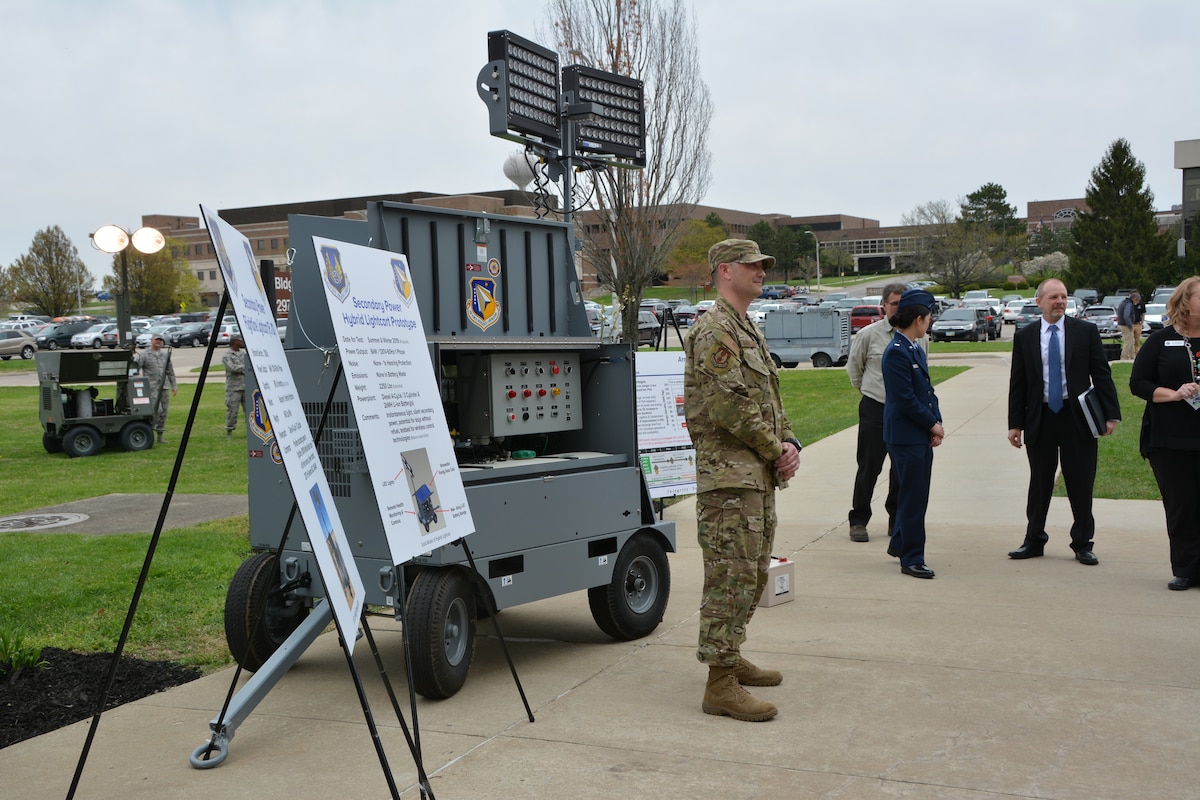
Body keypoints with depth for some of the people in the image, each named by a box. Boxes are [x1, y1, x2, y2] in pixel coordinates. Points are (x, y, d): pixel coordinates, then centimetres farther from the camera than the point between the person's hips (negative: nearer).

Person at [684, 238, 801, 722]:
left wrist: (789, 443, 4)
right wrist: (775, 451, -12)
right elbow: (730, 408, -21)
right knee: (730, 577, -9)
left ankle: (730, 659, 29)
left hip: (759, 475, 10)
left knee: (752, 574, 17)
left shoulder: (749, 331, 20)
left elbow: (770, 401, 22)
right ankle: (720, 686, -5)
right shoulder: (714, 330, -12)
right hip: (729, 475, -10)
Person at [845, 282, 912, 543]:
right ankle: (858, 521, 9)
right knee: (869, 467, -1)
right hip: (875, 407, -3)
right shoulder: (868, 334, -3)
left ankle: (897, 520, 20)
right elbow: (854, 367, 12)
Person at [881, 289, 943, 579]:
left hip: (921, 435, 9)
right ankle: (911, 559, 5)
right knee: (913, 497, -3)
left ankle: (899, 543, 34)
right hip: (905, 437, -9)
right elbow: (906, 400, -20)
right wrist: (933, 424, -9)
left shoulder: (915, 349, 12)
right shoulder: (896, 352, -18)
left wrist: (936, 423, 1)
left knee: (916, 495, 17)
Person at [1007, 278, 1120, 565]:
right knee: (1039, 483, 10)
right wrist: (1015, 423, 2)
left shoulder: (1086, 332, 1)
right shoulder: (1024, 337, 4)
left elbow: (1102, 375, 0)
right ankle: (1034, 541, 21)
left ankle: (1082, 544, 17)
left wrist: (1111, 414, -7)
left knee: (1081, 483, 4)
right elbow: (1017, 383, 5)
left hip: (1077, 418, -1)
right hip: (1040, 419, 1)